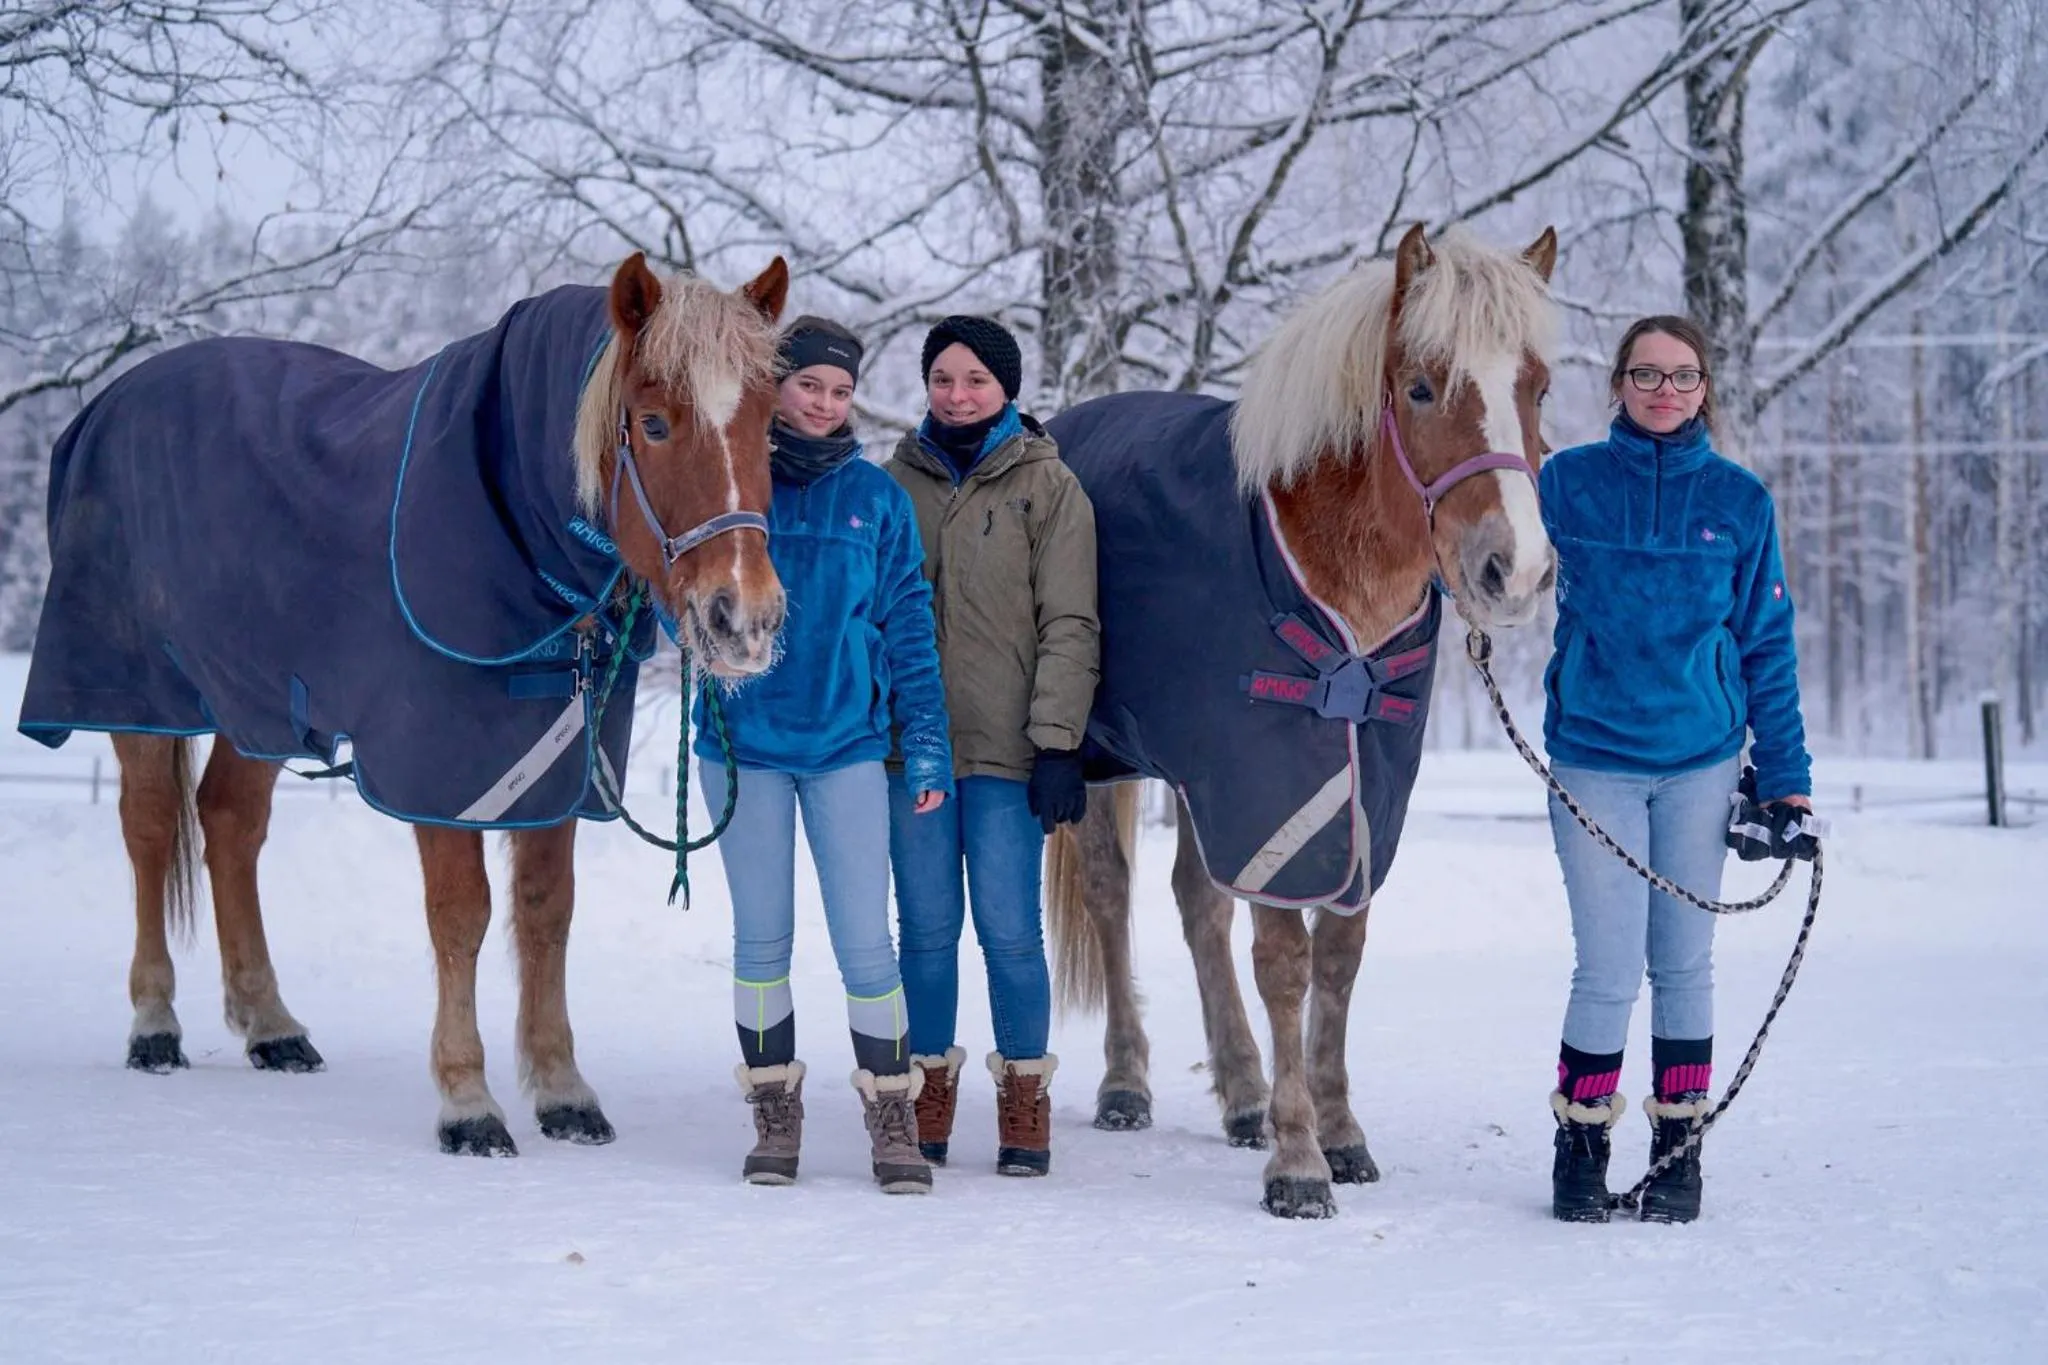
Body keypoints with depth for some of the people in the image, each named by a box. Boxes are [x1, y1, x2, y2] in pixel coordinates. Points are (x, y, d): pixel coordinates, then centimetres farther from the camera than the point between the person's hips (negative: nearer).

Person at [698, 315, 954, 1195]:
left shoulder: (877, 497, 3)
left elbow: (909, 627, 5)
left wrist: (928, 746, 1)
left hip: (846, 742, 0)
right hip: (744, 742, 0)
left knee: (864, 940, -4)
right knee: (762, 936, 8)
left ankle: (892, 1114, 7)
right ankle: (775, 1114, 19)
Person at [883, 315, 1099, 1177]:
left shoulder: (1050, 488, 0)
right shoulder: (897, 483, 9)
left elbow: (1070, 628, -4)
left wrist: (1057, 742, -11)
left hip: (1006, 746, -3)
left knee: (1010, 931, -2)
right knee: (926, 927, 7)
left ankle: (1025, 1106, 10)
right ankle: (927, 1096, 18)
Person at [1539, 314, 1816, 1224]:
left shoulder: (1740, 501, 2)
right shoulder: (1567, 483, -1)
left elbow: (1767, 644, 6)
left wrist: (1784, 773, 3)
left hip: (1701, 757, 1)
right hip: (1593, 756, -1)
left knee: (1683, 963, 9)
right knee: (1609, 971, -4)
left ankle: (1679, 1151, 20)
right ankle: (1581, 1148, 13)